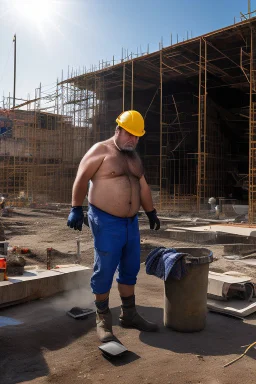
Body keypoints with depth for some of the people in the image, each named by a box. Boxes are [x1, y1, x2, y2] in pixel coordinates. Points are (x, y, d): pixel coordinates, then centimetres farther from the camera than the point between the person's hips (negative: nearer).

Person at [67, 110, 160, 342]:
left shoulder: (134, 156, 16)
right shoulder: (101, 150, -7)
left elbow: (143, 187, 22)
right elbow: (82, 178, -12)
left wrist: (151, 212, 24)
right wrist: (76, 209, -18)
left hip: (131, 221, 8)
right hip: (106, 221, -7)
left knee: (130, 269, 12)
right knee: (105, 270, -2)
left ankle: (129, 314, 27)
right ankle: (103, 319, 14)